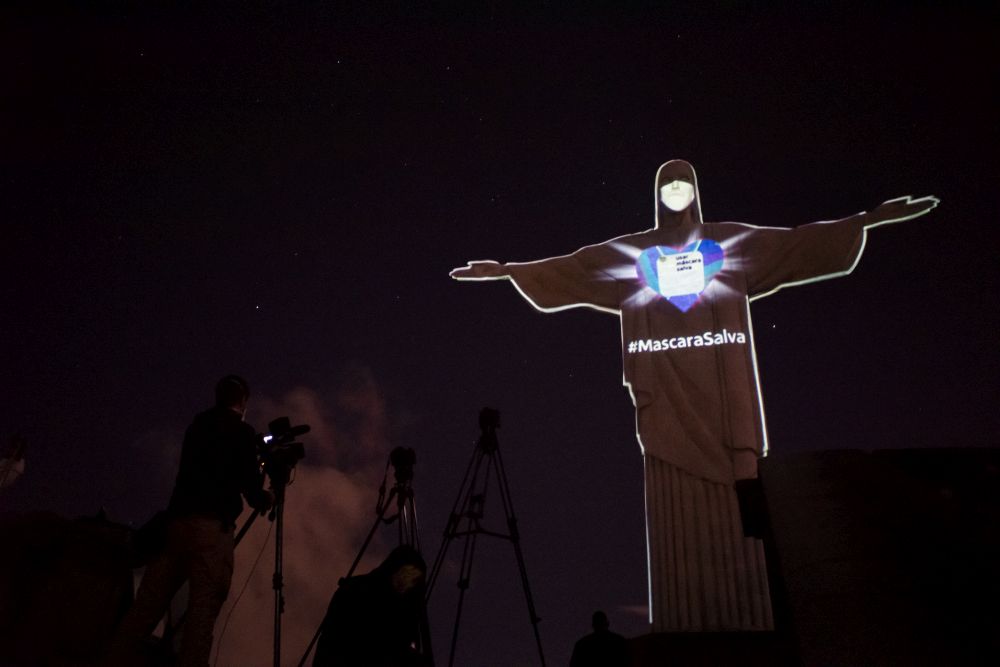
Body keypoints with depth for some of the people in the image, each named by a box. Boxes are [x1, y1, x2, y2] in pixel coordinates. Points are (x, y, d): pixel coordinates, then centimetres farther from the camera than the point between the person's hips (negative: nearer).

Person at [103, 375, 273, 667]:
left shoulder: (198, 425, 20)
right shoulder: (242, 431, 2)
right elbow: (248, 481, -3)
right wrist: (262, 498, 18)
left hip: (177, 518, 6)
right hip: (211, 524, -6)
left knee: (149, 604, 5)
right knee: (204, 606, -9)